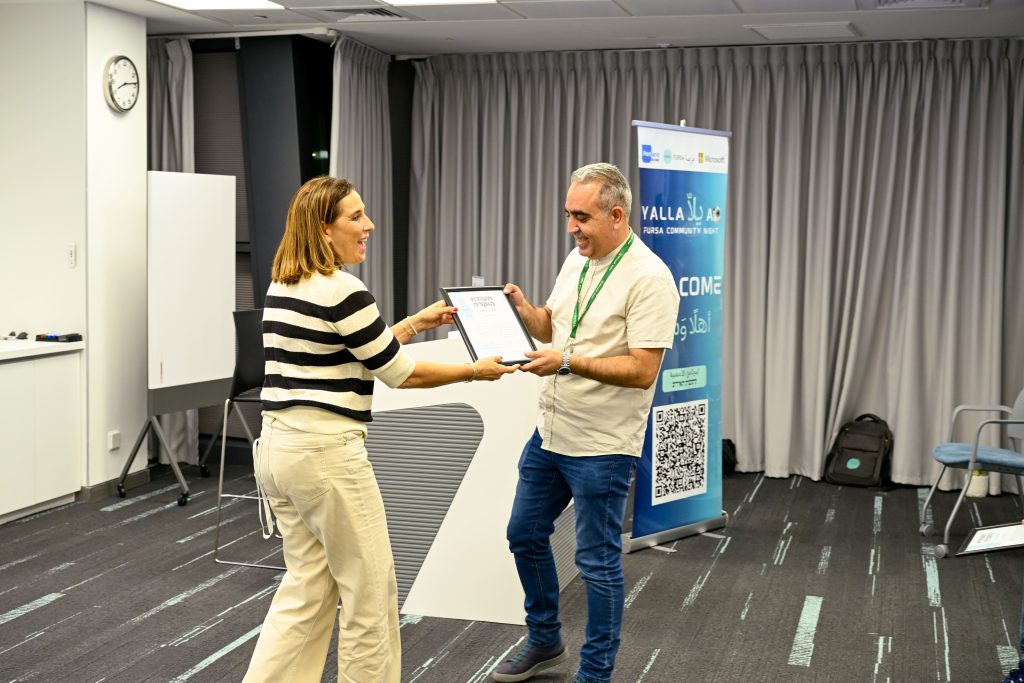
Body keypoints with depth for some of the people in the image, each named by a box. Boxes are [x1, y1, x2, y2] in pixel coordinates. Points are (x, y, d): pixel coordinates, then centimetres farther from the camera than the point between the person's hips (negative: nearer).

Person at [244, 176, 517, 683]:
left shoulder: (282, 287, 11)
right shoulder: (342, 292, -16)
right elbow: (400, 373, -8)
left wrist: (417, 322, 23)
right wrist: (475, 371, 4)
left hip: (277, 447, 9)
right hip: (325, 452, -9)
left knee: (307, 584, 16)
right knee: (370, 587, 7)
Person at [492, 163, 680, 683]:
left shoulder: (648, 278, -19)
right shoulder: (576, 259, 7)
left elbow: (642, 370, -23)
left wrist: (569, 361, -29)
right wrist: (521, 307, -1)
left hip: (601, 446, -8)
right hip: (550, 432, 9)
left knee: (598, 562, 3)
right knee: (526, 536, 19)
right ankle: (545, 641, 38)